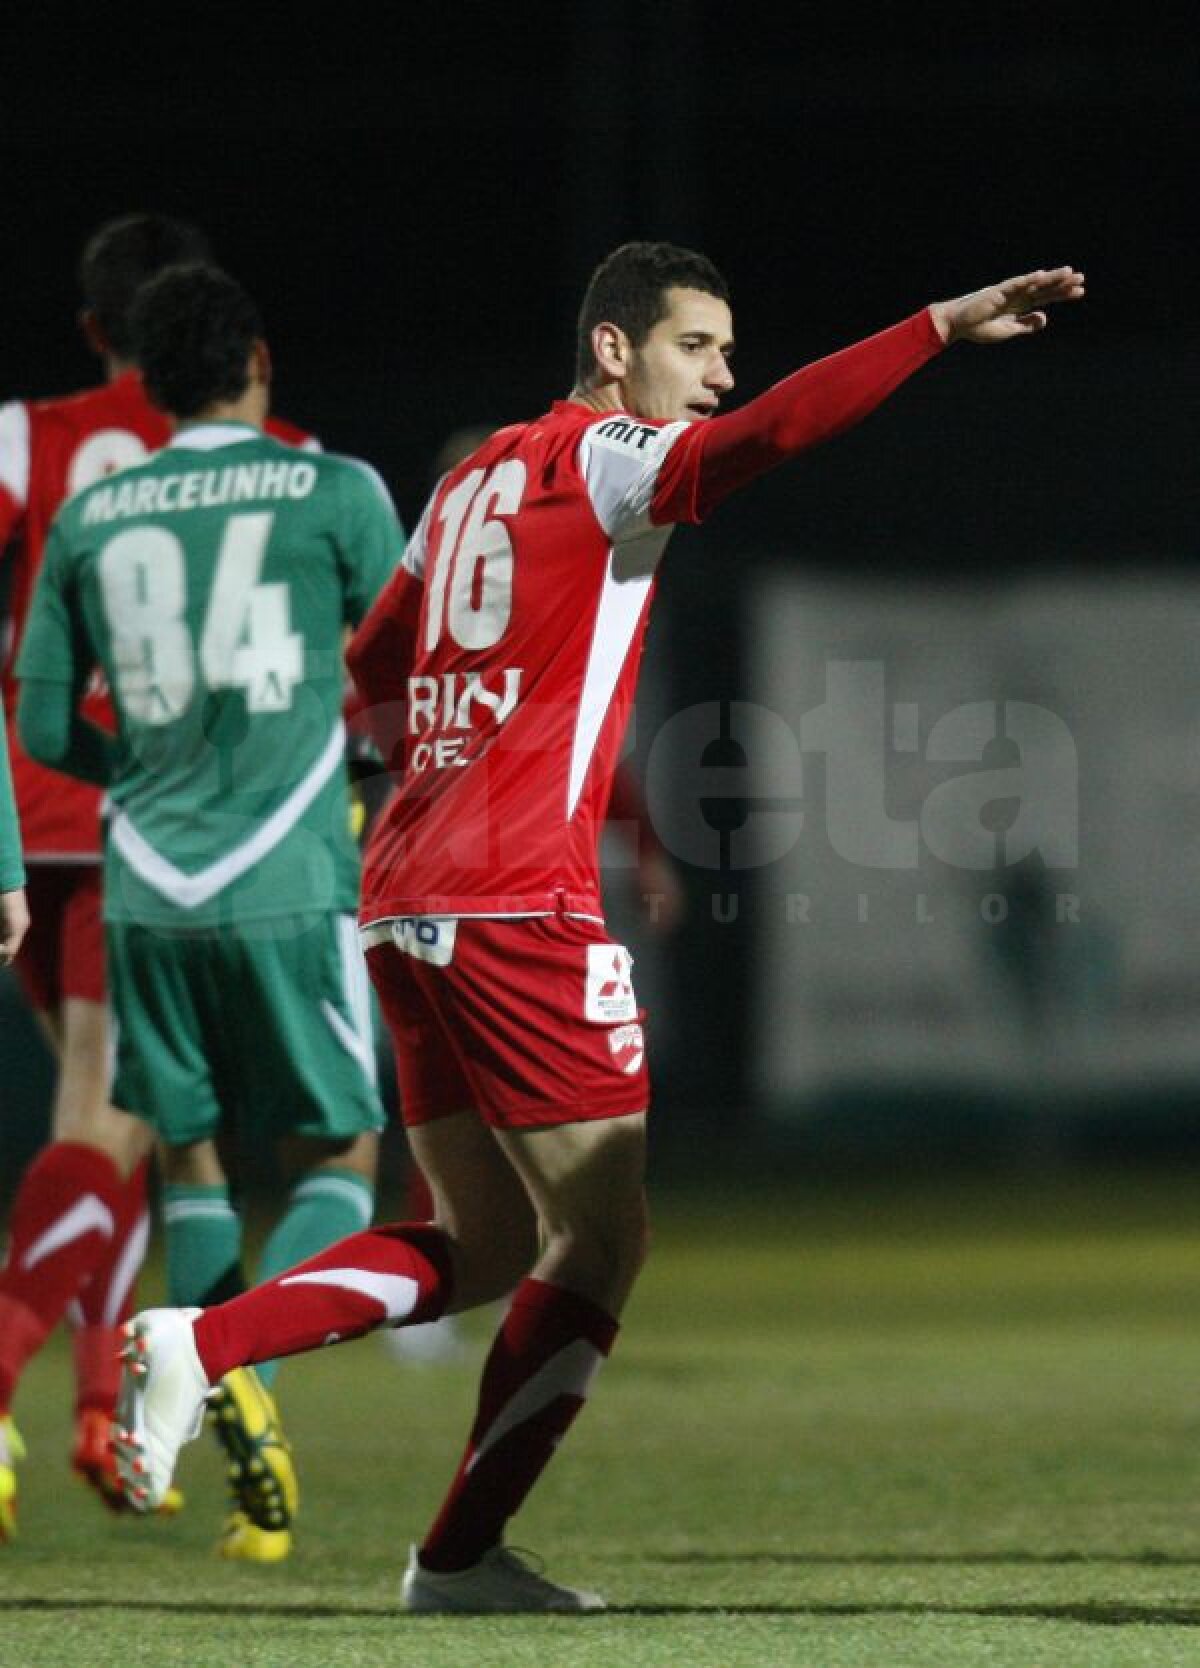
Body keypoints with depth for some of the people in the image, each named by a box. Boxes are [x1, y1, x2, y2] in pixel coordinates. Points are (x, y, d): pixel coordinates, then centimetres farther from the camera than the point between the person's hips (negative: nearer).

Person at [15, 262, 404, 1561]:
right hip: (289, 887, -3)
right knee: (343, 1153, 9)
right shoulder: (333, 492, -1)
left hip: (148, 891, 3)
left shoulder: (90, 518, 8)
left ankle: (256, 1492, 3)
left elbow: (45, 729, 13)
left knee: (190, 1158, 13)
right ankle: (248, 1346, -19)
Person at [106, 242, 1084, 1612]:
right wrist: (943, 326, -27)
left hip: (407, 900, 9)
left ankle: (198, 1344, 0)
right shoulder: (602, 459, -5)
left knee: (488, 1243, 14)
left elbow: (371, 672, 28)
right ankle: (460, 1555, -1)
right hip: (520, 904, -9)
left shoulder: (478, 477, 19)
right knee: (602, 1235, -1)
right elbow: (761, 436, -23)